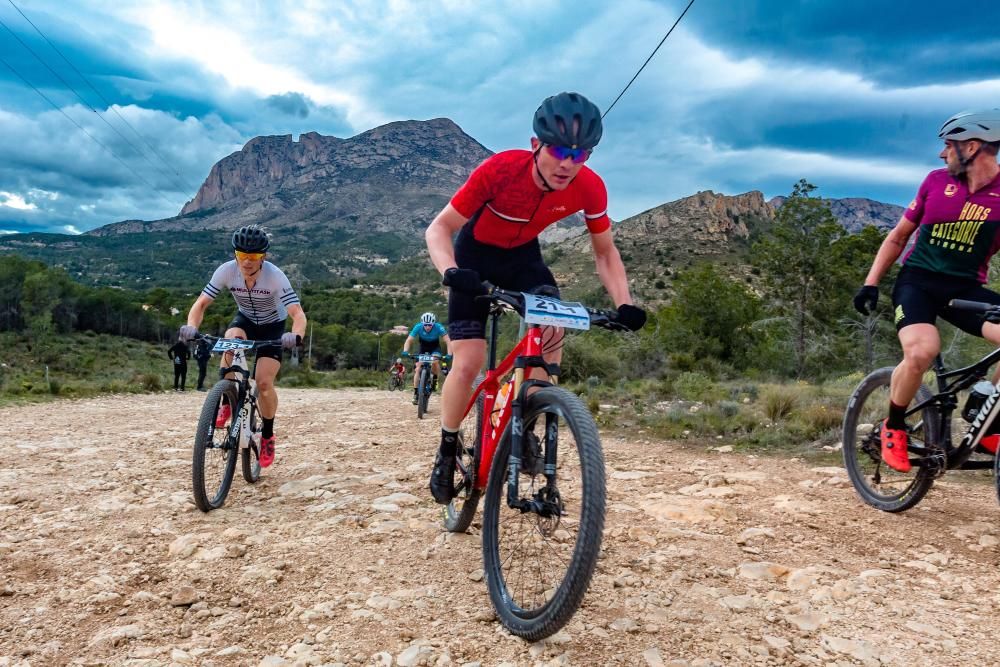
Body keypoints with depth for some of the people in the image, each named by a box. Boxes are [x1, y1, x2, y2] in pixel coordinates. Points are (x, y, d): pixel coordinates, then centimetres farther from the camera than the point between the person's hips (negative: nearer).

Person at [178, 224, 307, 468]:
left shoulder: (275, 276, -32)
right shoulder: (226, 271, -25)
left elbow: (298, 314, -39)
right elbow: (201, 303, -22)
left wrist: (296, 336, -60)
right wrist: (191, 326, -42)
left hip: (273, 327, -2)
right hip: (244, 320, 2)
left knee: (264, 382, -16)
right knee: (232, 340, -34)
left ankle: (267, 436, 9)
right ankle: (226, 402, -13)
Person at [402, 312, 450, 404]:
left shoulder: (438, 327, -31)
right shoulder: (418, 327, -28)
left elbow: (448, 341, -35)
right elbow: (409, 340, -29)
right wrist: (405, 351, -46)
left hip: (435, 347, -1)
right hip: (423, 347, 1)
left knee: (435, 362, -30)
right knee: (418, 368, -13)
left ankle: (434, 380, -2)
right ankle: (415, 392, -7)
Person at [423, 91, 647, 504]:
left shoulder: (590, 188, -24)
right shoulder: (500, 169, -34)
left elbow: (605, 254, -9)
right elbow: (439, 228, -27)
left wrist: (624, 305, -25)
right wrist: (450, 271, -47)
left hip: (523, 255, 3)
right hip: (476, 254, -3)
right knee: (467, 364, -14)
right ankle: (447, 451, 11)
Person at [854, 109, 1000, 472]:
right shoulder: (937, 181, 2)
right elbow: (898, 237, 10)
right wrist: (870, 283, 3)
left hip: (965, 288, 1)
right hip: (917, 281, 0)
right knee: (921, 351, -31)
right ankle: (893, 427, -5)